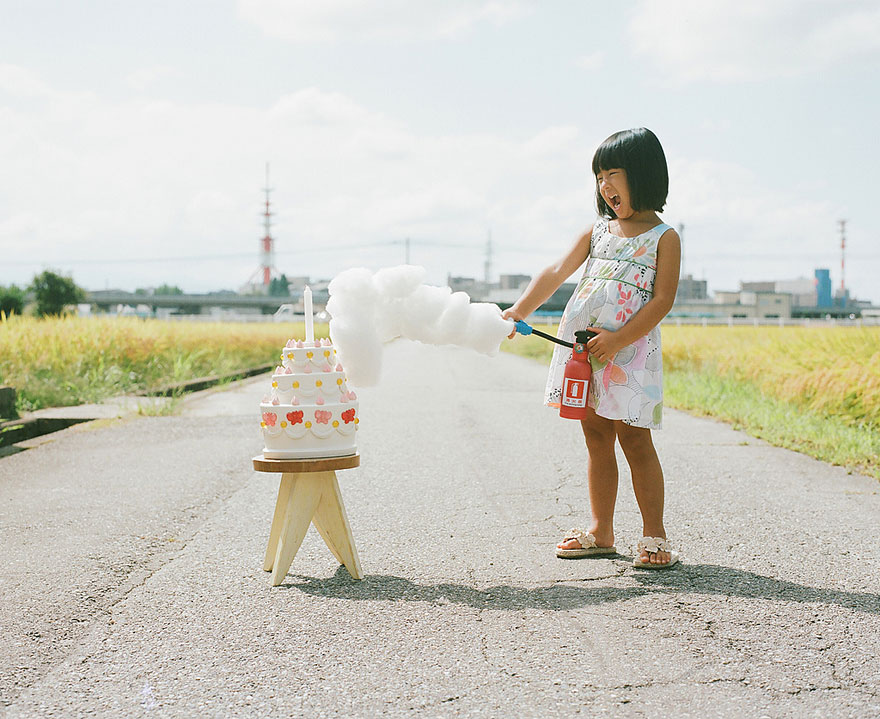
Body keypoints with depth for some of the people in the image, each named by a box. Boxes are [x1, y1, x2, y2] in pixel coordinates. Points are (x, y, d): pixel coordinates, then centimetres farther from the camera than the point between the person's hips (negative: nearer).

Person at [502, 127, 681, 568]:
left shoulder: (664, 238, -1)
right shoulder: (598, 230, 15)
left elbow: (662, 300, -10)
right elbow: (558, 272, 8)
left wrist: (618, 339, -19)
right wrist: (518, 311, -5)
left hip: (630, 350, -5)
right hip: (581, 348, 5)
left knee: (634, 438, -5)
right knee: (596, 438, 9)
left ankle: (654, 534, 4)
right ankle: (601, 533, 17)